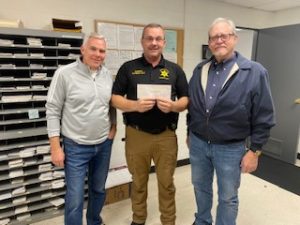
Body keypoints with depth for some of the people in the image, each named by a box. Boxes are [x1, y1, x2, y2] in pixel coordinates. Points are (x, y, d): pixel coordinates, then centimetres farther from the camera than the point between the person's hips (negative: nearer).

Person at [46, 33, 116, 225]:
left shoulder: (107, 75, 3)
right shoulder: (64, 74, -11)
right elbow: (53, 111, -9)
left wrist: (114, 126, 4)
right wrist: (56, 148, -11)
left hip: (104, 144, 5)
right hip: (76, 147, -4)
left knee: (99, 190, 21)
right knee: (75, 199, 1)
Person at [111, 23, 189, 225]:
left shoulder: (175, 70, 6)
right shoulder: (128, 68, 2)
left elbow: (186, 100, 6)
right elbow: (115, 99, 0)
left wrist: (173, 106, -16)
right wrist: (136, 105, -18)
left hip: (166, 135, 1)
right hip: (136, 134, 0)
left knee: (166, 182, 12)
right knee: (138, 182, 16)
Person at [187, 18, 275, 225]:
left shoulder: (255, 72, -11)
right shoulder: (200, 70, 3)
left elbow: (264, 117, -9)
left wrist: (254, 150, -9)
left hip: (231, 148, -4)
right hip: (198, 143, 5)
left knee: (228, 197, 14)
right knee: (201, 187, 22)